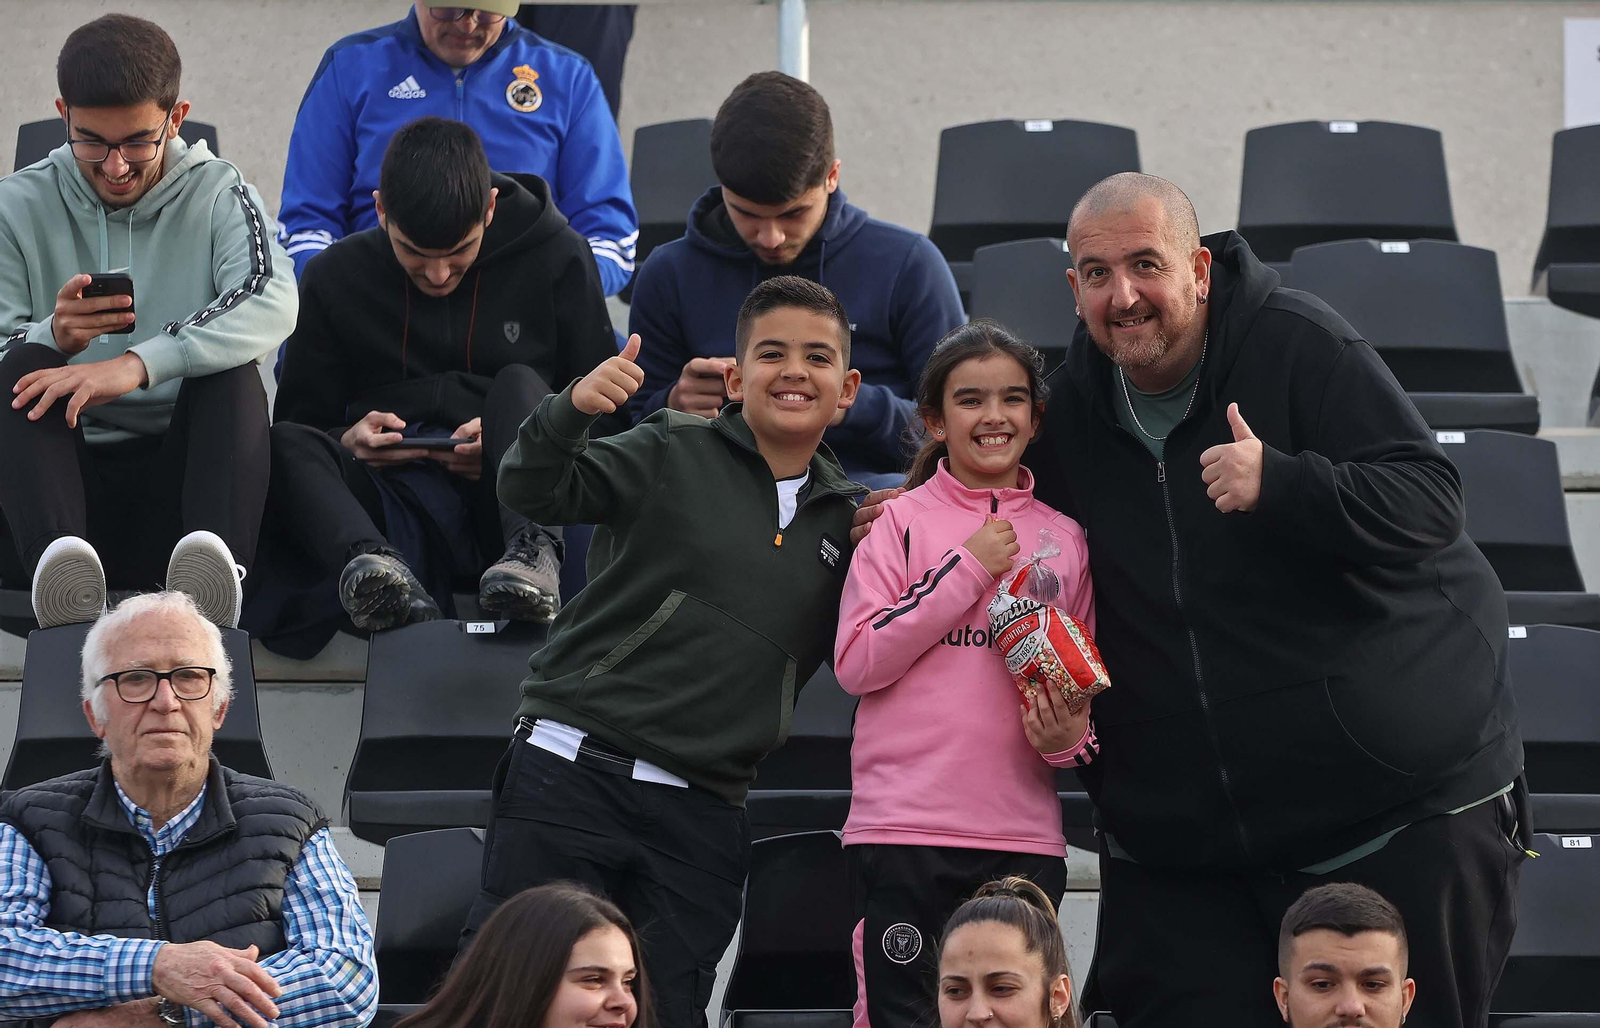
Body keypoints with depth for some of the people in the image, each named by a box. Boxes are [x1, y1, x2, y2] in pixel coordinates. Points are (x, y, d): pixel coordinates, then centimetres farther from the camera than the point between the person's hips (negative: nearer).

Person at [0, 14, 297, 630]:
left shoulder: (216, 195, 5)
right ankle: (59, 568, -50)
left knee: (231, 375, -24)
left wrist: (139, 364, -31)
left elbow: (273, 301, -17)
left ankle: (218, 567, -51)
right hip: (64, 485, 0)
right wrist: (51, 339, -26)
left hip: (175, 475, 0)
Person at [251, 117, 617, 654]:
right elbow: (302, 419, 17)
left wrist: (512, 439, -9)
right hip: (395, 505, 1)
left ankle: (532, 551, -50)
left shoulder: (557, 260, 9)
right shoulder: (334, 277, 14)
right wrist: (349, 443, -7)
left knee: (519, 384, -25)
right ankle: (372, 565, -56)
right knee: (284, 445, -26)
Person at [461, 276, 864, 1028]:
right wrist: (573, 407, -31)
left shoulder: (848, 523, 13)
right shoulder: (673, 457, 2)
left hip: (701, 817, 4)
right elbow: (534, 492, -11)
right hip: (572, 775, -3)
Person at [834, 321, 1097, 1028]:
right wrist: (970, 568, -10)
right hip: (905, 827, -3)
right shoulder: (902, 522, 3)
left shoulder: (1065, 540, 12)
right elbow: (856, 663, -8)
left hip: (1023, 836, 3)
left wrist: (1069, 739, -3)